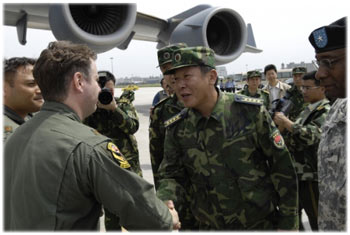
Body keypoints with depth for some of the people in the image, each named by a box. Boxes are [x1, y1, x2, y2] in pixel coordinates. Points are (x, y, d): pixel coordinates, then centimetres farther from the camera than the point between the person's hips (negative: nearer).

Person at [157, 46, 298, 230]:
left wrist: (288, 223, -7)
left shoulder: (251, 111, -15)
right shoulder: (176, 129, -7)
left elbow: (282, 167, -10)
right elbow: (172, 175, -1)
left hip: (261, 223, -2)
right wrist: (163, 201, -23)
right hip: (210, 226, 3)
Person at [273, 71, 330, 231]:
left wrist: (286, 122, -20)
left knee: (318, 222, 4)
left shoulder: (325, 112, -15)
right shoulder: (308, 110, 14)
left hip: (312, 177, -9)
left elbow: (311, 136, -28)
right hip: (298, 172, 9)